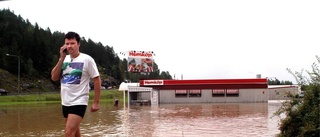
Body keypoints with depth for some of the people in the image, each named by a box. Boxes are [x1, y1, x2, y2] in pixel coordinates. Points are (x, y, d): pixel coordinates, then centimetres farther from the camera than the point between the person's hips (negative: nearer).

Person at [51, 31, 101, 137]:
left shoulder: (87, 59, -8)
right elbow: (54, 77, -1)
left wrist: (96, 102, -9)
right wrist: (62, 58, -8)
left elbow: (97, 80, -6)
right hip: (65, 103, 7)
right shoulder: (64, 59, 8)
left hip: (79, 102, -7)